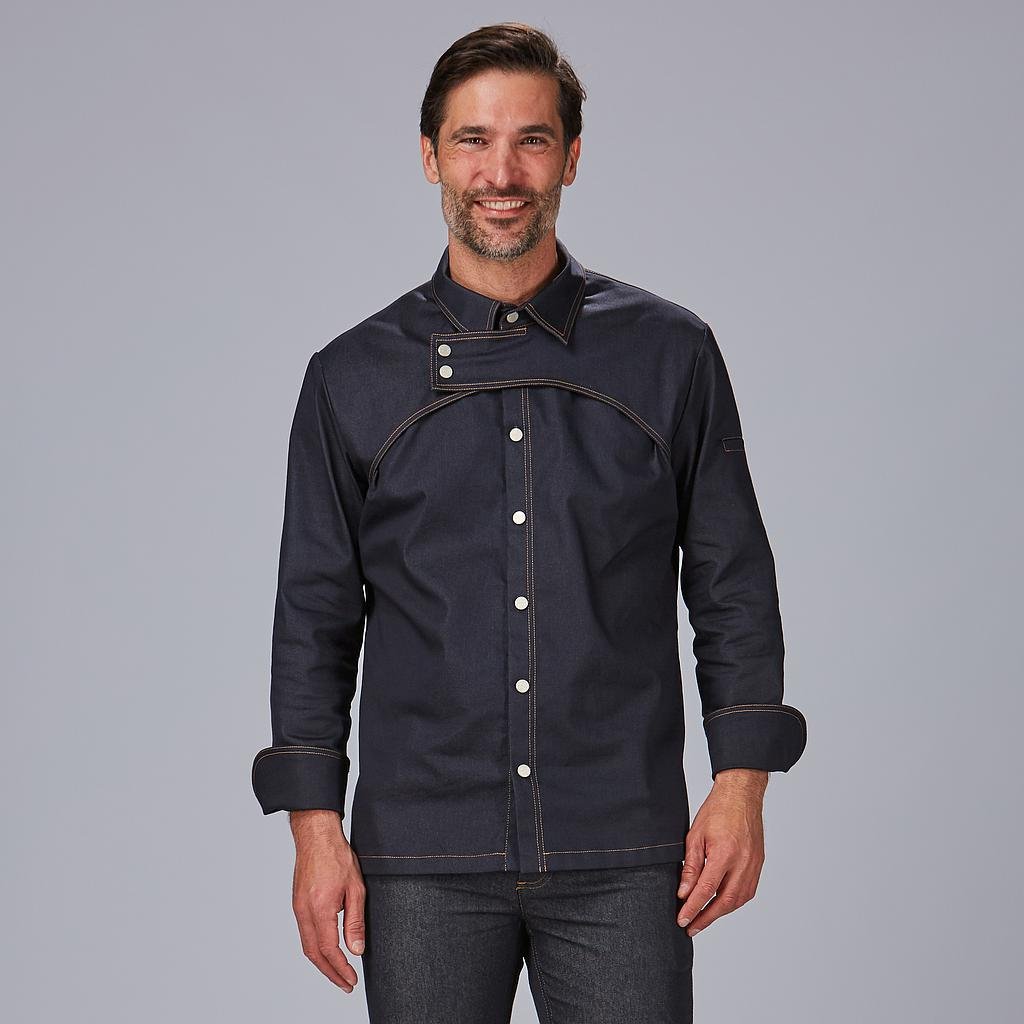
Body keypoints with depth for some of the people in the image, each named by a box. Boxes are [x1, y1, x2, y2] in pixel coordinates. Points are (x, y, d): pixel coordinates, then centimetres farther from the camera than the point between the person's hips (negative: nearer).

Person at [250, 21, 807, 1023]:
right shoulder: (353, 377, 6)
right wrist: (315, 826, 1)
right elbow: (316, 618, 7)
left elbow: (734, 587, 7)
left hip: (622, 861, 0)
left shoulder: (670, 353, 5)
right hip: (425, 861, 1)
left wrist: (741, 785, -2)